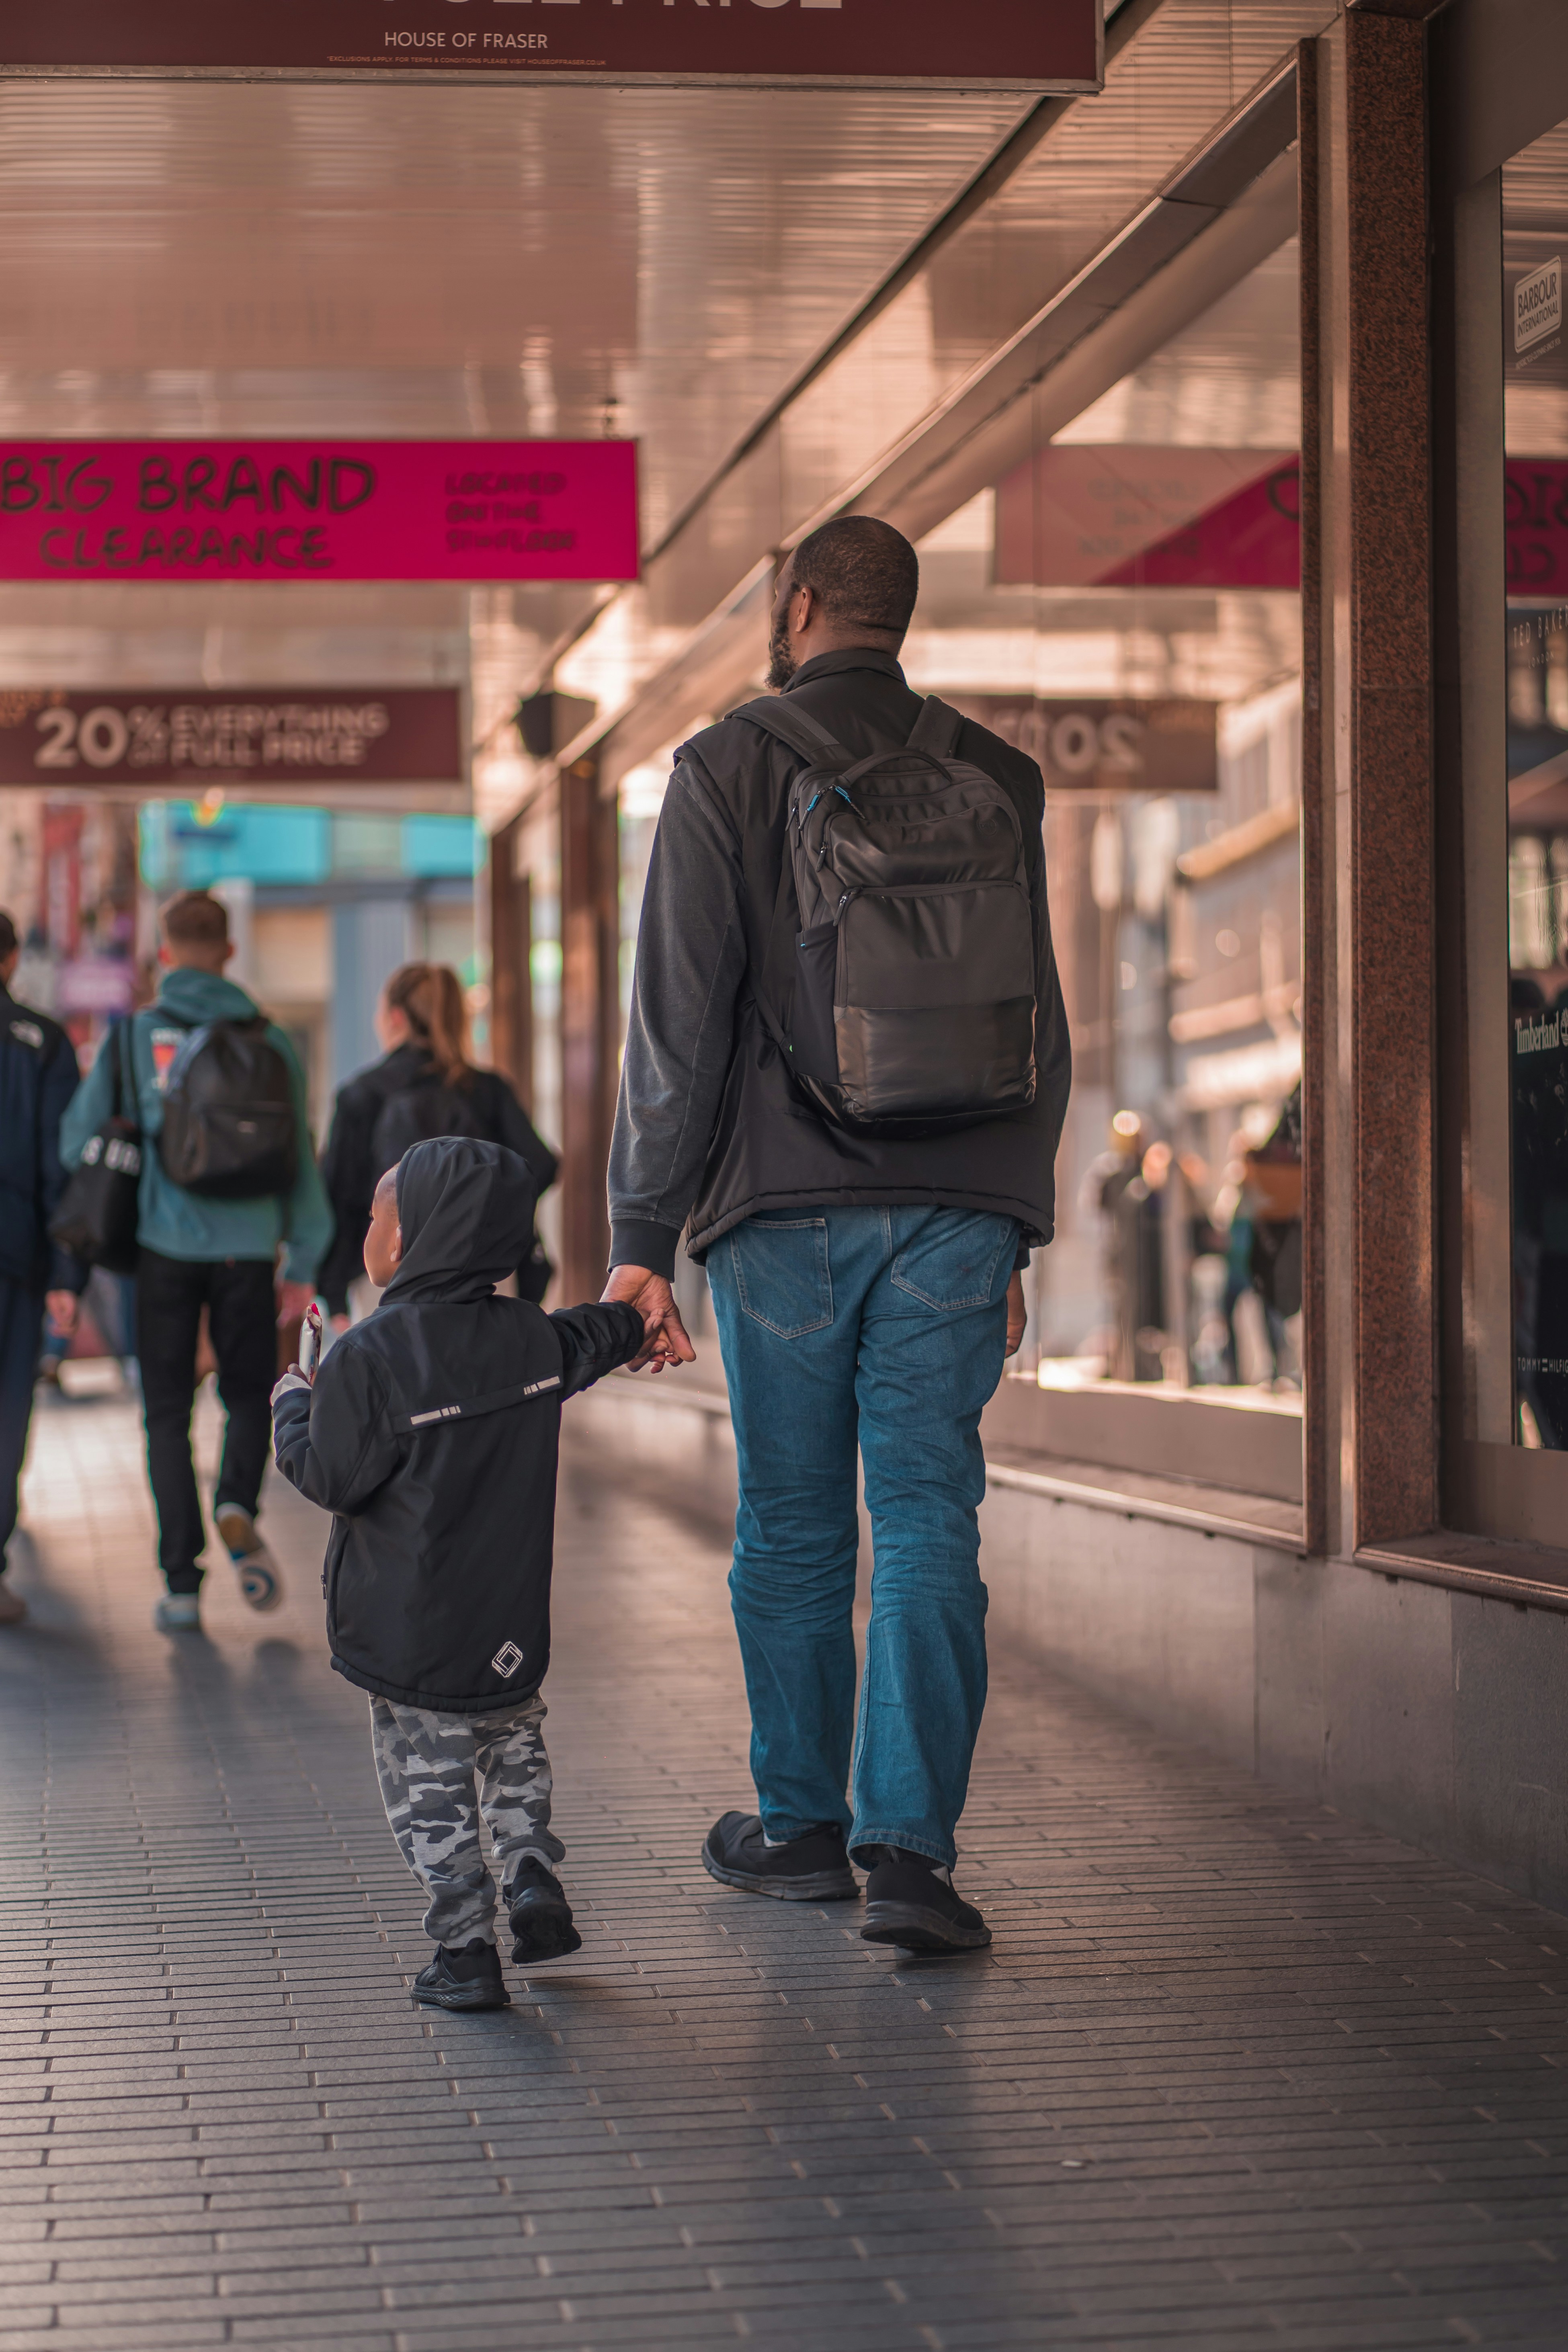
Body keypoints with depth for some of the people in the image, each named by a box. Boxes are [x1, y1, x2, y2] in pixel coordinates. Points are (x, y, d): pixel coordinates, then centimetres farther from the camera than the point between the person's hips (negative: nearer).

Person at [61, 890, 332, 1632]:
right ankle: (236, 1503, -14)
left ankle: (182, 1584, 3)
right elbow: (300, 1158, 5)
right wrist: (304, 1264, 11)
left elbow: (78, 1139, 2)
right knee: (249, 1395, 16)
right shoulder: (268, 1040, 3)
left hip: (165, 1244, 0)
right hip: (248, 1247, 0)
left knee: (168, 1414, 8)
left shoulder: (135, 1035, 1)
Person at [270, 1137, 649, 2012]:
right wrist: (630, 1323, 44)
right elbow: (594, 1340, 22)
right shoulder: (536, 1339, 0)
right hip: (510, 1620, 5)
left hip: (407, 1633, -5)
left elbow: (332, 1478, -15)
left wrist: (295, 1405, 3)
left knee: (430, 1787, 4)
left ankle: (467, 1948, 4)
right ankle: (533, 1875, 12)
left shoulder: (369, 1357, -18)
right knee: (513, 1739, 26)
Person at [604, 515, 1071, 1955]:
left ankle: (802, 1825, 20)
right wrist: (1016, 1230, 17)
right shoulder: (996, 778, 8)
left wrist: (642, 1235, -4)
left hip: (786, 1211, -2)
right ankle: (911, 1846, -7)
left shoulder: (728, 771, -2)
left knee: (792, 1527, 9)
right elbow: (1037, 1022, 11)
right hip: (959, 1209, 2)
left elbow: (681, 1019, -6)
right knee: (929, 1523, 0)